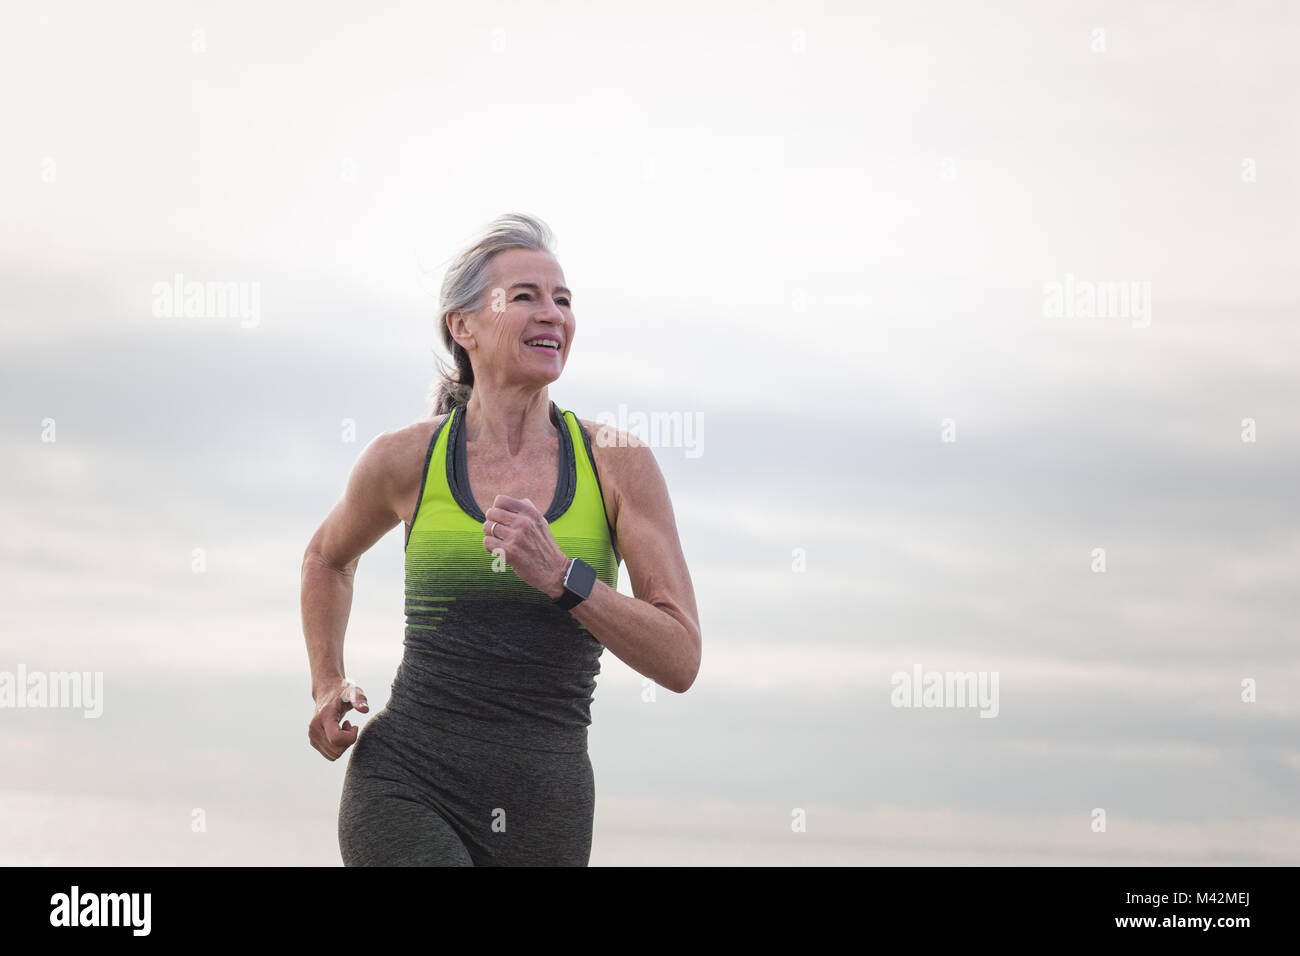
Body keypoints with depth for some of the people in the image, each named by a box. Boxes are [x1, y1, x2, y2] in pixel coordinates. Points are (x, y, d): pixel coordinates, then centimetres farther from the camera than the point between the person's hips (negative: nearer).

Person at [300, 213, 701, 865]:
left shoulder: (618, 464, 0)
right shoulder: (405, 459, 1)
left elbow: (680, 662, -6)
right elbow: (328, 556, 24)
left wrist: (560, 577, -18)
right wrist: (327, 686, 12)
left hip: (542, 811, 2)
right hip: (405, 787, -2)